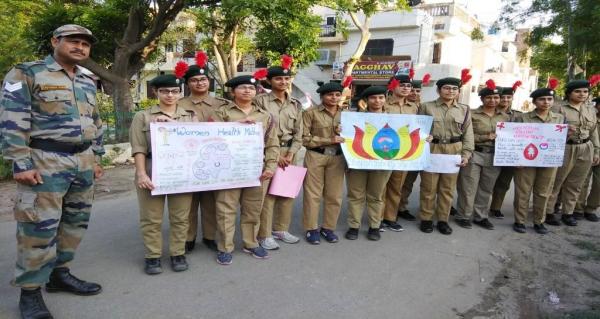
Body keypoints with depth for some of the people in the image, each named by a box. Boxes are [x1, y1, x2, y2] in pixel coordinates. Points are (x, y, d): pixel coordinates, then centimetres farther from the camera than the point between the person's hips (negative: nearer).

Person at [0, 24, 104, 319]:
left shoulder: (88, 82, 16)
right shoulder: (26, 74, -4)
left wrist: (96, 158, 17)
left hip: (83, 162, 7)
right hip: (46, 162, -7)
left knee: (75, 223, 12)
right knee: (39, 227, -4)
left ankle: (59, 274, 27)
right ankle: (30, 292, 9)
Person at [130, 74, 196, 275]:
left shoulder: (190, 116, 12)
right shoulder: (143, 116, 6)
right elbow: (138, 148, -1)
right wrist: (142, 173, -13)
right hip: (152, 173, -1)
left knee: (180, 217, 7)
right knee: (152, 218, 4)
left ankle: (178, 254, 20)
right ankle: (152, 256, 16)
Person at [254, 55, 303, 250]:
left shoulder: (295, 105, 11)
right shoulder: (261, 100, -4)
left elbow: (298, 133, 10)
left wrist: (290, 154, -4)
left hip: (288, 153, 5)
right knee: (267, 193, -5)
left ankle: (281, 229, 24)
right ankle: (264, 235, 4)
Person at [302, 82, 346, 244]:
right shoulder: (311, 112, -5)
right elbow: (304, 138, -9)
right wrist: (329, 140, -15)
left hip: (337, 158, 4)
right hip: (315, 156, -4)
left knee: (334, 195, 7)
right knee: (313, 194, 2)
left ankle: (328, 227, 22)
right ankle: (312, 229, 15)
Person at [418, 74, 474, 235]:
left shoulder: (464, 109, 9)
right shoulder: (426, 107, 2)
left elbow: (468, 134, 8)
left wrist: (466, 154, -1)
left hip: (454, 152, 2)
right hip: (430, 150, -2)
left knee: (448, 188, 8)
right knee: (428, 187, 3)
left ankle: (443, 220, 20)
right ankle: (426, 219, 15)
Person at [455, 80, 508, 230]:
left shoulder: (504, 116, 11)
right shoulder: (472, 114, -3)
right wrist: (486, 137, -17)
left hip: (494, 157, 4)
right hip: (474, 155, -4)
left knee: (486, 189, 11)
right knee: (469, 188, 0)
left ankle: (480, 216, 23)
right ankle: (463, 216, 12)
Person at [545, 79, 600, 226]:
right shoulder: (558, 107, -5)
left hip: (586, 150, 6)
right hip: (563, 149, -5)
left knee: (575, 184, 11)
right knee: (554, 183, 0)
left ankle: (568, 213, 21)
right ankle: (548, 212, 9)